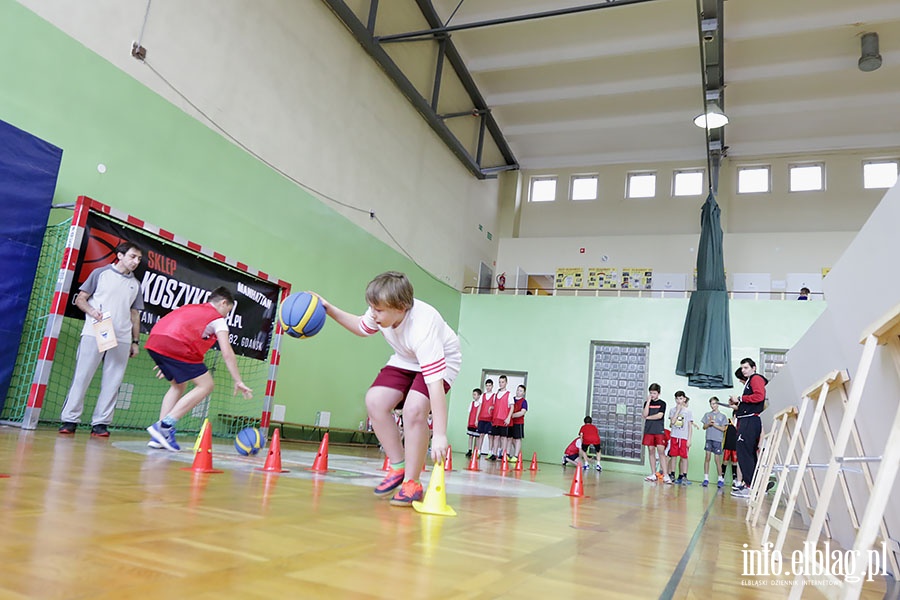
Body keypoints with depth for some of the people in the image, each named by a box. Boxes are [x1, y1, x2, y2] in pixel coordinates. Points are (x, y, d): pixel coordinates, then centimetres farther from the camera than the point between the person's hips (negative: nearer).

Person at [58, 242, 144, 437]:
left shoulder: (135, 285, 17)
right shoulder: (100, 273, 8)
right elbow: (80, 299, 7)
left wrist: (136, 341, 13)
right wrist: (92, 312, -13)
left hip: (122, 339, 3)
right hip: (94, 333, -3)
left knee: (112, 383, 0)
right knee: (82, 377, -3)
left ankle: (100, 423, 5)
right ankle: (70, 419, 5)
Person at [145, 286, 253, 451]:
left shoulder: (190, 308, 33)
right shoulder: (218, 319, 12)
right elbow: (227, 354, 4)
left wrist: (166, 364, 39)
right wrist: (238, 382, 6)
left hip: (153, 342, 8)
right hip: (175, 346, -8)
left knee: (178, 385, 23)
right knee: (206, 385, 2)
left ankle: (159, 435, 15)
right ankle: (165, 426, -4)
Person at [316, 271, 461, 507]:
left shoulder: (422, 329, -41)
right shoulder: (381, 311, -20)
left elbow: (435, 384, -44)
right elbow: (362, 327, 7)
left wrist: (440, 435, -48)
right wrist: (330, 310, -5)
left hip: (441, 362, -7)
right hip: (405, 360, 7)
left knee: (414, 409, -29)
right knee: (375, 401, -15)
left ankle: (412, 483, -12)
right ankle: (398, 467, 2)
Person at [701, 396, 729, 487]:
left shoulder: (722, 416, 5)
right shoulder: (707, 415, 11)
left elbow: (723, 429, 1)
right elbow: (704, 427, 11)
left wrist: (714, 424, -8)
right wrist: (709, 423, -8)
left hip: (718, 440, -1)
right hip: (709, 439, 2)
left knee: (717, 460, 1)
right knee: (707, 457, -6)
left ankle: (720, 479, 13)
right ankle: (706, 478, -3)